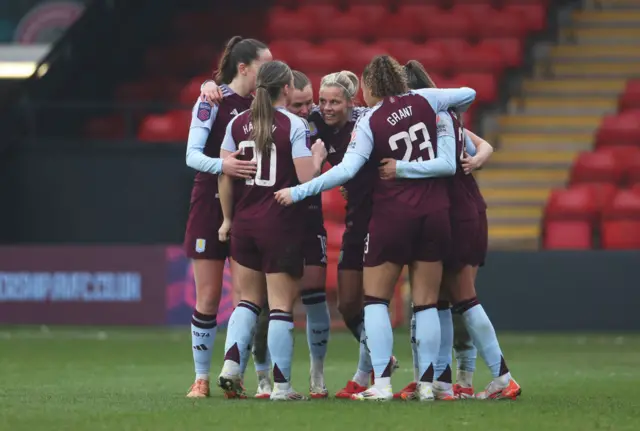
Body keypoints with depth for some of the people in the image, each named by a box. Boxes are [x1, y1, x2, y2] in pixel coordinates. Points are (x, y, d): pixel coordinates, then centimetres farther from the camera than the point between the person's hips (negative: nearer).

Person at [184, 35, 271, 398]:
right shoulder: (213, 100, -9)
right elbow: (192, 155, -15)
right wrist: (222, 165, -34)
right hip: (212, 205, -5)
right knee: (208, 297, -1)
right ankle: (202, 378, 7)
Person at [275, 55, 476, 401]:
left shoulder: (368, 122, -7)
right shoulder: (423, 100, 2)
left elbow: (346, 170, -17)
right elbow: (468, 94, 15)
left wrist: (298, 192, -15)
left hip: (391, 215, -4)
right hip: (434, 213, 4)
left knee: (375, 298, 6)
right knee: (426, 303, 7)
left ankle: (382, 382, -5)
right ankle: (427, 383, 5)